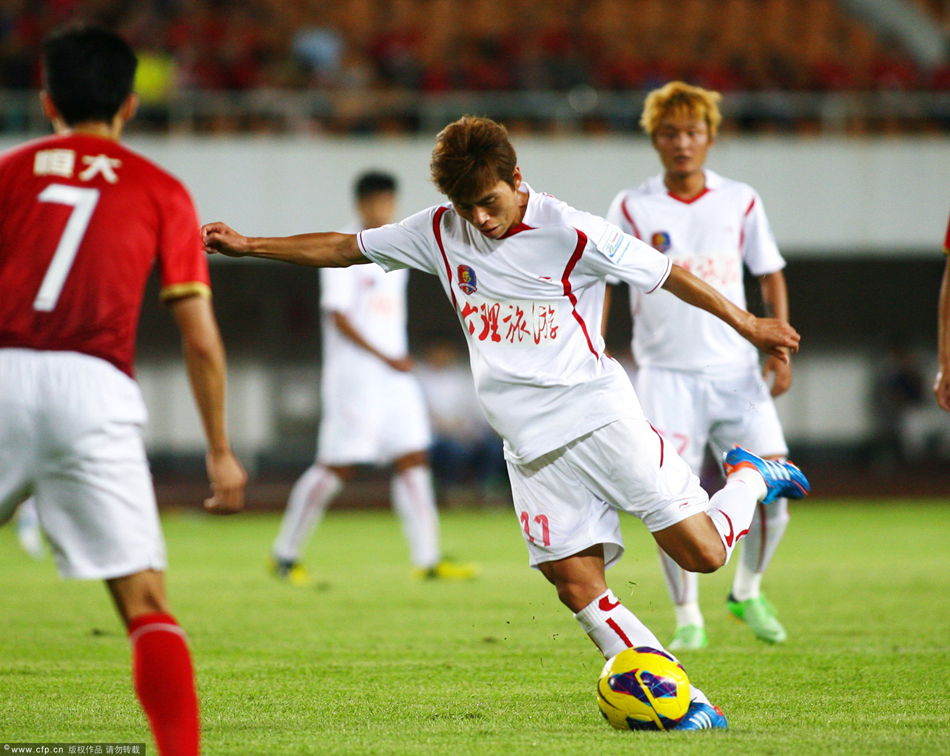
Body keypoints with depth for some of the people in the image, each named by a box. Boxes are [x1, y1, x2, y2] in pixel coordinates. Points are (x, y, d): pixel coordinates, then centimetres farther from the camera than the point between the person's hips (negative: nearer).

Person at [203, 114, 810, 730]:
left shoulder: (570, 234, -9)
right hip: (531, 443, 4)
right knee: (575, 582, -9)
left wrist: (747, 324, 6)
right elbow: (344, 248, 15)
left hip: (600, 413, -4)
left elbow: (668, 275, 0)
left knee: (701, 552, -8)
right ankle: (683, 703, -4)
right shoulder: (441, 233, 5)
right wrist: (249, 246, 12)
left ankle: (752, 479, 24)